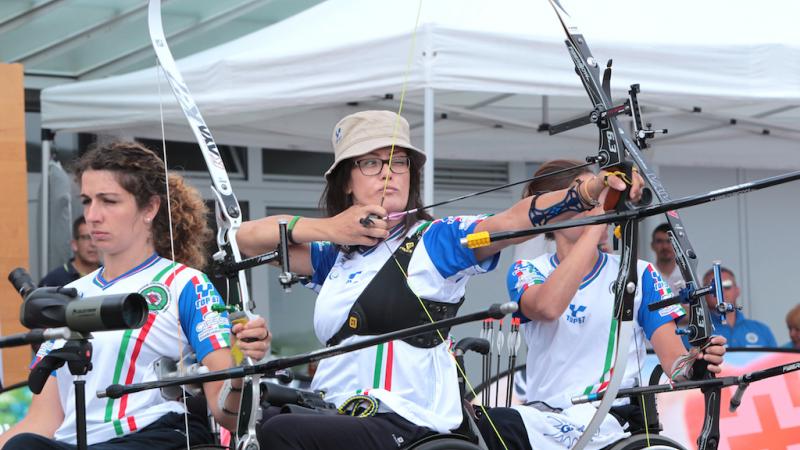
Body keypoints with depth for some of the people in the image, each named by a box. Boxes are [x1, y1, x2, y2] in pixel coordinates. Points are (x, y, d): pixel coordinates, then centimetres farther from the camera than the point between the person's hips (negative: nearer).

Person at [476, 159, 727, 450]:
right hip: (542, 420, 0)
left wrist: (693, 364, -22)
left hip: (614, 425, 0)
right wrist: (595, 228, -18)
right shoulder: (526, 272, 9)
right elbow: (547, 307, -17)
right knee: (494, 425, -33)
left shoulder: (638, 275, 11)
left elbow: (673, 358, 2)